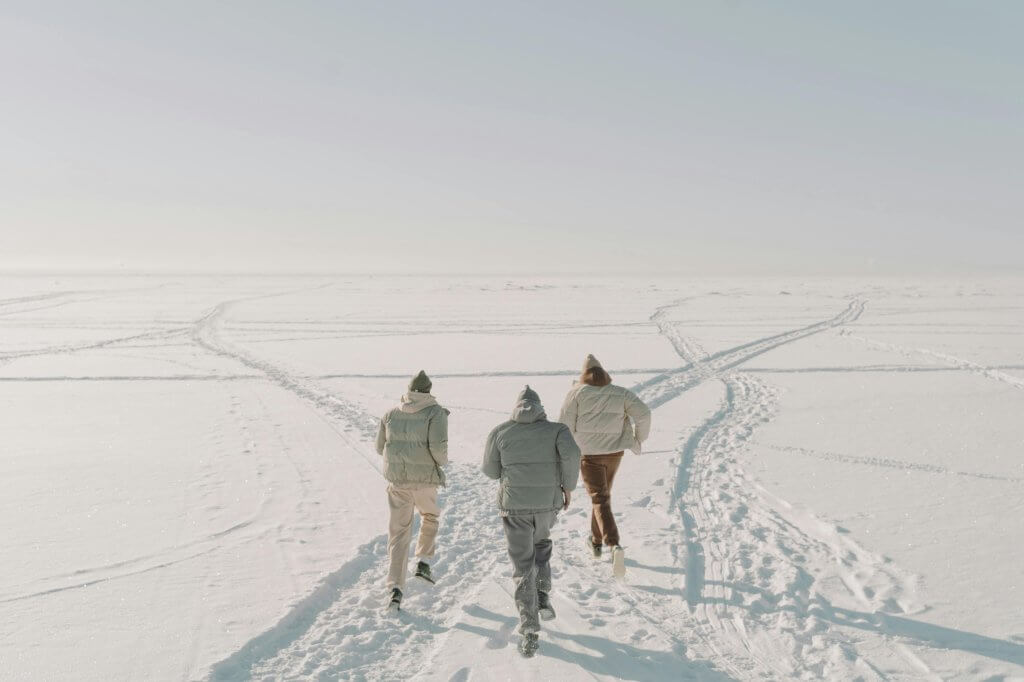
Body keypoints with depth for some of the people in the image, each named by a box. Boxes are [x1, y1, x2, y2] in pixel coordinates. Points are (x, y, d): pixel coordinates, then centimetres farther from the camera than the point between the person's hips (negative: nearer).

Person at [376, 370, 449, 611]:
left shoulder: (391, 414, 7)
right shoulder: (436, 412, -6)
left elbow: (381, 448, 13)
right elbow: (438, 446, -20)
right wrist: (443, 460, 3)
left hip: (397, 481, 3)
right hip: (425, 480, -2)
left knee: (398, 533, 8)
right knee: (430, 516, 29)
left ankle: (396, 589, -1)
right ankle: (423, 562, 16)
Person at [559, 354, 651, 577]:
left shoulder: (577, 393, -6)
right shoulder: (621, 393, 0)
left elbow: (566, 425, -8)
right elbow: (643, 413, -11)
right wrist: (639, 439, 2)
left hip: (589, 453, -3)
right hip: (614, 452, 4)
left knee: (600, 501, -4)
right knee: (602, 494, 24)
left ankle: (615, 546, -25)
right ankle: (596, 542, 36)